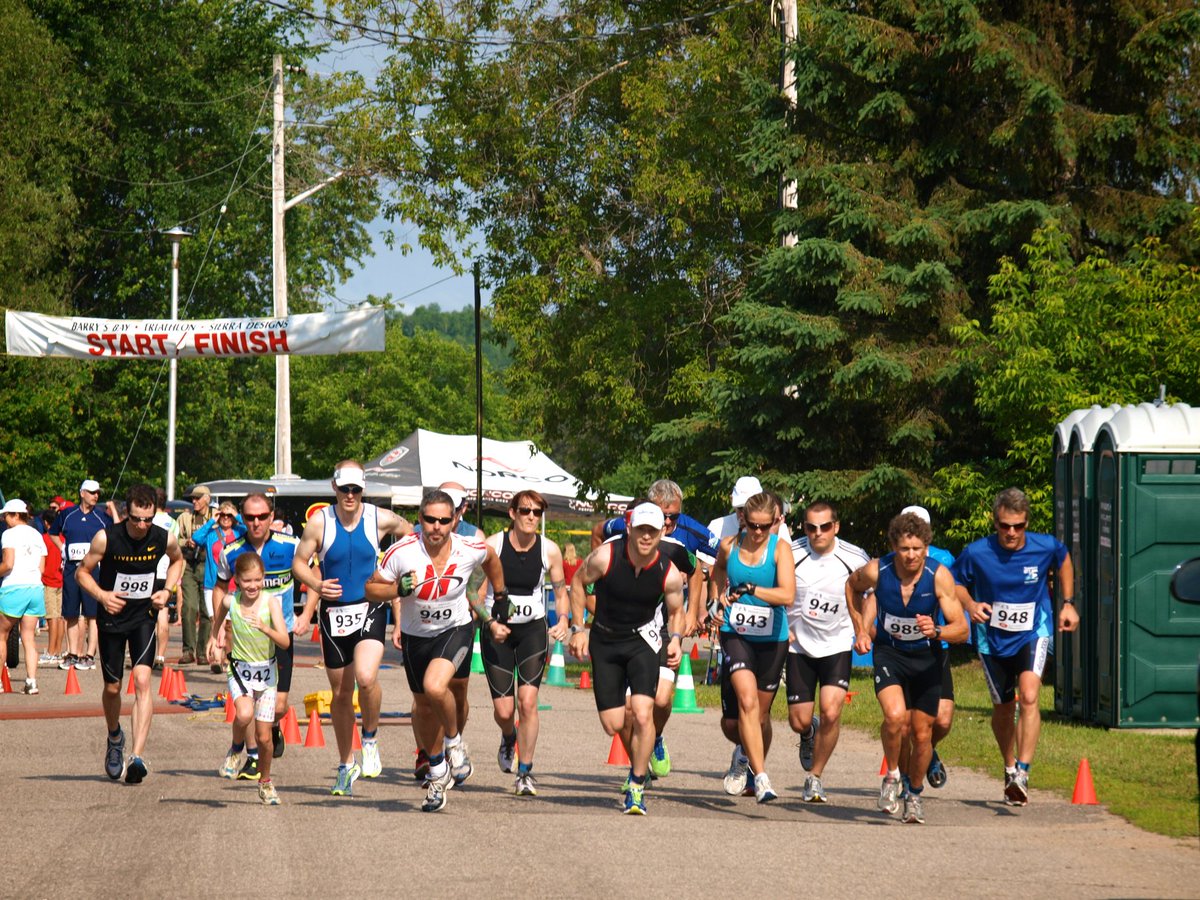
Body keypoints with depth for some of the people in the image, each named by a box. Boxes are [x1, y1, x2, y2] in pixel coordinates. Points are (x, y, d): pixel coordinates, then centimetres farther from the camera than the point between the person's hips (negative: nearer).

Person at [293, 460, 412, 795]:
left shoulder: (380, 519, -5)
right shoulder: (320, 522, -5)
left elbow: (410, 534, 15)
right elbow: (299, 562, 1)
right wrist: (317, 586, -18)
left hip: (370, 609, -2)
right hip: (334, 613, 2)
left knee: (366, 678, -26)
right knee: (340, 693, 11)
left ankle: (370, 741, 1)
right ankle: (346, 764, 28)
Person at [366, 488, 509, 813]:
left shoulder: (470, 550, -17)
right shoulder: (402, 552, -20)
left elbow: (491, 558, 8)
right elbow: (371, 590, -10)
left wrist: (500, 594, 21)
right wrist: (398, 589, -28)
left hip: (456, 630, -2)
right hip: (415, 636, 2)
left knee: (435, 686, -30)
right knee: (425, 709, 14)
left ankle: (454, 740, -1)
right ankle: (438, 774, 36)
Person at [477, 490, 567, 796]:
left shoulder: (549, 550, -4)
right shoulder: (493, 545, -9)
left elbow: (561, 590, 8)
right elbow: (478, 590, -4)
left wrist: (563, 619, -10)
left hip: (533, 630, 0)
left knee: (528, 700, -14)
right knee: (503, 710, -1)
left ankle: (525, 773, -2)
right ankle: (508, 738, 37)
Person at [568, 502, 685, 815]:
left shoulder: (669, 573, -15)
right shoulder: (605, 556, -18)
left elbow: (676, 611, 5)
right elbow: (578, 582, 1)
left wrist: (676, 639, -14)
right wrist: (578, 628, -2)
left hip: (642, 639, -1)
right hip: (604, 640, 1)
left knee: (643, 714, -20)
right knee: (613, 725, 1)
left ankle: (637, 786, -3)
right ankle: (638, 762, 37)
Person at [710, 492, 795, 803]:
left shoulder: (780, 548, -8)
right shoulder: (729, 546, 0)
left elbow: (787, 595, -22)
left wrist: (749, 589, -26)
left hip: (771, 639, 0)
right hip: (736, 634, 0)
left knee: (761, 713, 10)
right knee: (746, 699, -22)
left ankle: (753, 766, 37)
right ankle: (761, 778, -15)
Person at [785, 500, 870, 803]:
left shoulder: (856, 559, -10)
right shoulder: (790, 554, -11)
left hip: (837, 645, -1)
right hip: (799, 645, 1)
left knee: (831, 713, -17)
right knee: (799, 721, 3)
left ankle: (815, 777, 2)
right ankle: (809, 734, 43)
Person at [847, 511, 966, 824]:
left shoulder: (939, 576, -22)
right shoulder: (876, 571, -19)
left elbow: (962, 629, -21)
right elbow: (853, 586, 7)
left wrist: (935, 632, -41)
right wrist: (860, 630, 2)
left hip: (926, 657, 1)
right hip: (888, 652, -1)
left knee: (922, 734, 6)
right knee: (895, 716, -26)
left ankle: (914, 795, 30)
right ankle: (892, 776, -1)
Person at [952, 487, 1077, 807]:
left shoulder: (1046, 547, -13)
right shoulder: (977, 553, -17)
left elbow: (1063, 561, 11)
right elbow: (956, 582, 2)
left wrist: (1068, 604, 9)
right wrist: (971, 605, -18)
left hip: (1034, 632, -1)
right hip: (993, 637, 1)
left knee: (1029, 696, -24)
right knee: (1003, 708, 14)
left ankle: (1023, 773, -28)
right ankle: (1010, 769, 40)